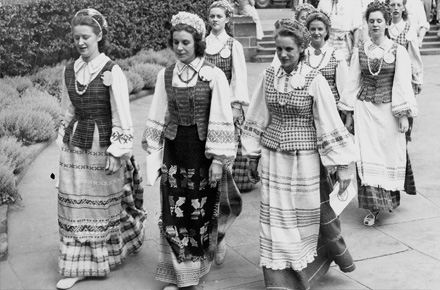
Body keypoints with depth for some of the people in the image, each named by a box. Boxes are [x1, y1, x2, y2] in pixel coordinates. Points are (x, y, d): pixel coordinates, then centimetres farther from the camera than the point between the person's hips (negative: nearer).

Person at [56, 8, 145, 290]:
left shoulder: (112, 71, -11)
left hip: (102, 145, -5)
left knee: (107, 202, 9)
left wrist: (117, 152, -13)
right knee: (75, 205, 7)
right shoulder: (70, 70, 6)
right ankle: (79, 266, 20)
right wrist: (64, 141, 13)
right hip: (75, 145, 5)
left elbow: (122, 116, -11)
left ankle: (123, 245, 33)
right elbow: (68, 112, 14)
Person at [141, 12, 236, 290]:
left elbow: (221, 121, -9)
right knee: (174, 213, 2)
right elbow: (158, 117, 8)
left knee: (201, 212, 7)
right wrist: (152, 152, 7)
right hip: (174, 150, 3)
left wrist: (217, 160, -12)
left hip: (202, 151, -3)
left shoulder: (214, 75, -8)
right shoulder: (166, 75, 3)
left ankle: (196, 267, 28)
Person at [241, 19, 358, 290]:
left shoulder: (315, 80, -10)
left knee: (303, 217, 9)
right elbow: (258, 118, 10)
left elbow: (330, 123, -9)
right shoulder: (268, 76, 1)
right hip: (273, 157, 3)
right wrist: (253, 156, 12)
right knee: (275, 217, 5)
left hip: (304, 158, -3)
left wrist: (342, 165, -9)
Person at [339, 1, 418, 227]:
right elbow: (353, 83, 9)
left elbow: (402, 84, -5)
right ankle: (372, 208, 3)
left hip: (388, 110, -1)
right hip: (365, 108, 2)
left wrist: (404, 114, -10)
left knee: (391, 154, 6)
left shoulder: (398, 51, -2)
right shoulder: (360, 52, 6)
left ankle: (390, 198, 29)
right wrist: (349, 113, 8)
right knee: (367, 155, -3)